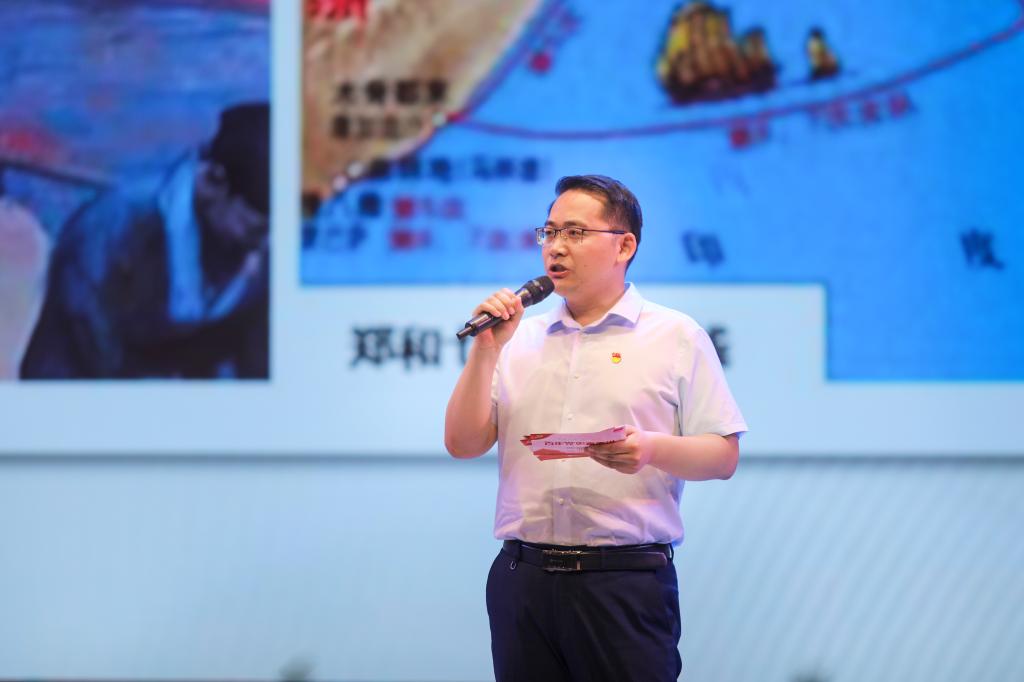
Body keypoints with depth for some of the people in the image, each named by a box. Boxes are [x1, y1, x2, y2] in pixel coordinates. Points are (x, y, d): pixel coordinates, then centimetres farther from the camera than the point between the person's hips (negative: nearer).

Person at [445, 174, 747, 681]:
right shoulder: (520, 340, 15)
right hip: (522, 577, 3)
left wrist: (652, 448, -19)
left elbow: (723, 456, 0)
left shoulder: (676, 337, 5)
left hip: (627, 579, -3)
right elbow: (462, 444, 9)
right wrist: (486, 350, 0)